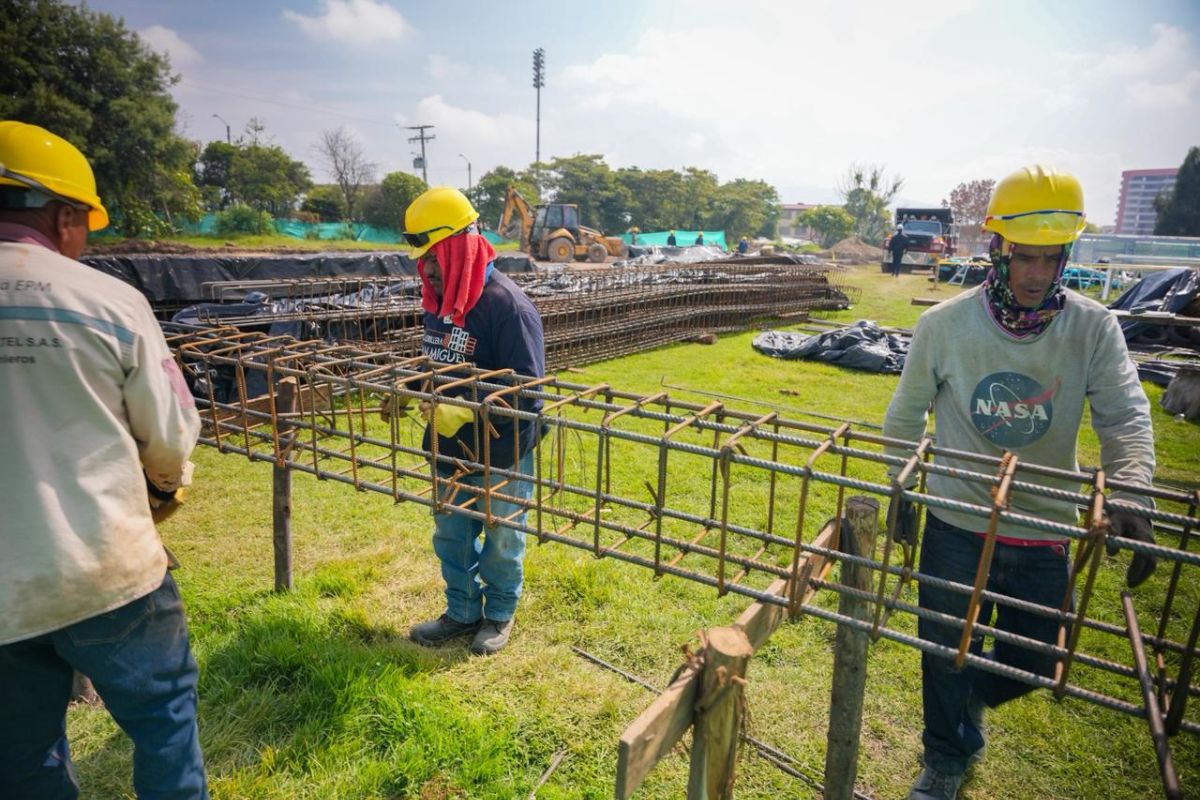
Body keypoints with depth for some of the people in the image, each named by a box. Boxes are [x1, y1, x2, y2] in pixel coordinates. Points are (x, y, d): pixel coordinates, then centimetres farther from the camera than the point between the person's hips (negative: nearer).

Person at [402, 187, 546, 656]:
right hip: (450, 446, 7)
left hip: (501, 449, -7)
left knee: (501, 538, 13)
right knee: (450, 534, 18)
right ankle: (463, 613, 38)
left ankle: (499, 614, 35)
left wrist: (463, 411, -29)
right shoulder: (438, 301, 2)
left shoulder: (507, 305, -22)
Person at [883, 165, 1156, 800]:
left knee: (1032, 662, 17)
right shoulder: (944, 325, -11)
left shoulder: (1093, 328, -9)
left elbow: (1126, 416, -12)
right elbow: (907, 415, 0)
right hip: (956, 528, -1)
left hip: (1044, 535, 2)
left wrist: (1130, 491, -31)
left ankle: (969, 698, 53)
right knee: (948, 652, 12)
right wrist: (901, 494, 4)